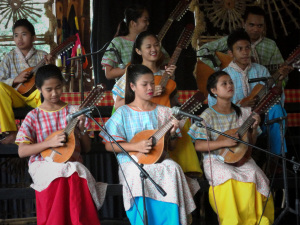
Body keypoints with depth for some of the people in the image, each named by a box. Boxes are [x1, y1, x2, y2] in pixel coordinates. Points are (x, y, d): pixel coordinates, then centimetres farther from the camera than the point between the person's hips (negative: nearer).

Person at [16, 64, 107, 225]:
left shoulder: (74, 111, 10)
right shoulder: (33, 117, 6)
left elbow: (86, 149, 13)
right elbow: (22, 151, -3)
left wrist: (81, 130, -6)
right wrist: (50, 142, -13)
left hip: (72, 162, 1)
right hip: (44, 163, -1)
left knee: (76, 176, -33)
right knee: (59, 177, -34)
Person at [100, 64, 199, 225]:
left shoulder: (163, 112, 14)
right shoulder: (123, 113, 4)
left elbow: (170, 147, 18)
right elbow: (109, 145, -2)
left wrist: (172, 134, -5)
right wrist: (136, 146, -13)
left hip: (159, 161, 3)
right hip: (132, 162, -3)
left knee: (172, 168, -31)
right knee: (140, 175, -37)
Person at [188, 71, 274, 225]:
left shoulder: (243, 113, 12)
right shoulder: (208, 116, 0)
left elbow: (250, 143, 15)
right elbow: (198, 146, -8)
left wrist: (254, 128, -4)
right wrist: (224, 143, -18)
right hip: (216, 160, -3)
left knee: (253, 175, -28)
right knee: (231, 178, -34)